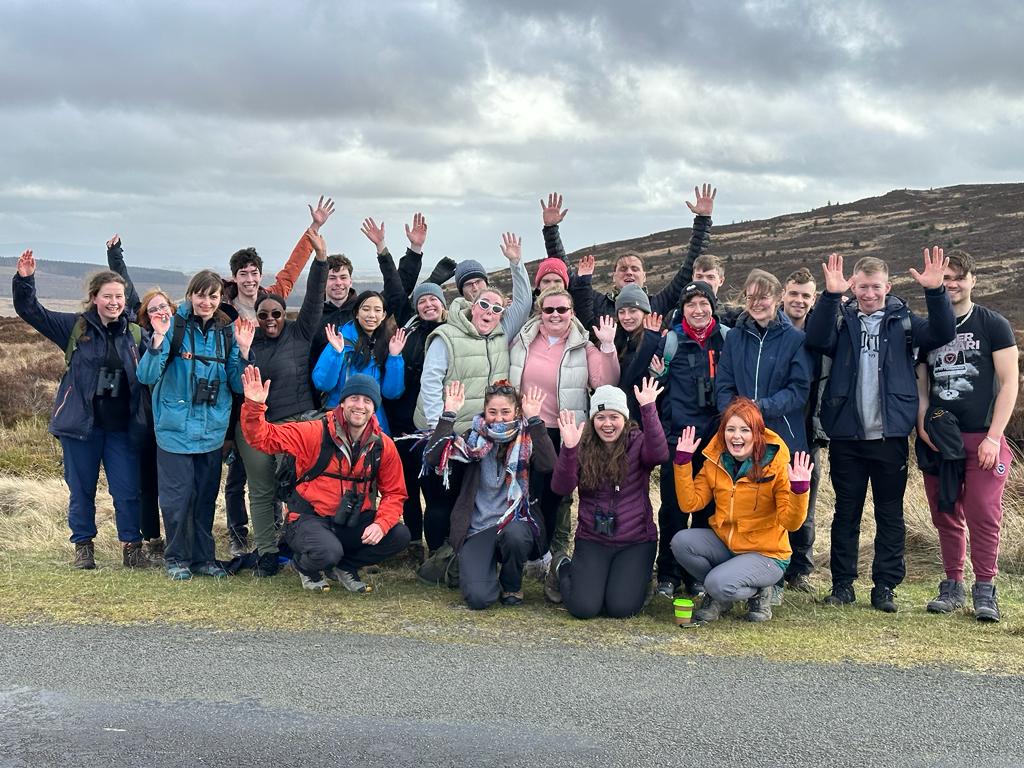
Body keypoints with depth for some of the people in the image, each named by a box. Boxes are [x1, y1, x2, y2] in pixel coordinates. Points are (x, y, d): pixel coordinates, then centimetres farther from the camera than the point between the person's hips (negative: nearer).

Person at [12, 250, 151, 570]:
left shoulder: (136, 334, 5)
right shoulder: (75, 327, 1)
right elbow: (30, 311, 0)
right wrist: (24, 279, -13)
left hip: (121, 427, 0)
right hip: (80, 424, 0)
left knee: (127, 491, 1)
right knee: (81, 491, 10)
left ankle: (132, 547, 14)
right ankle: (83, 547, 24)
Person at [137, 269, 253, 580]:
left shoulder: (227, 332, 4)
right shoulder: (174, 327, -8)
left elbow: (238, 385, 4)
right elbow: (146, 376, -11)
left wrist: (244, 350, -10)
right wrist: (158, 339, -24)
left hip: (212, 430, 4)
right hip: (176, 429, -3)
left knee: (206, 496, 12)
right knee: (177, 496, 0)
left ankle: (203, 557, 24)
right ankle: (177, 558, 16)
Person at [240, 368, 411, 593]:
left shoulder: (383, 446, -2)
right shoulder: (316, 433, -13)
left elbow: (394, 493, 3)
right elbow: (263, 437, -14)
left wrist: (381, 524, -16)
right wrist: (254, 406, -33)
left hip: (352, 523, 4)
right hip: (309, 520, -4)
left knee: (400, 536, -15)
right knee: (328, 553, -35)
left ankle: (344, 567, 10)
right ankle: (304, 565, 6)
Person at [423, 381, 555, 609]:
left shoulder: (526, 441, 3)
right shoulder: (474, 438, 4)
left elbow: (548, 465, -18)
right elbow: (432, 457, -10)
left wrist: (534, 420, -19)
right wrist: (449, 415, -15)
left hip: (515, 523, 0)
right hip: (478, 528, 0)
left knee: (514, 534, -38)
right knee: (478, 598, -20)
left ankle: (512, 585, -2)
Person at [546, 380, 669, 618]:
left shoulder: (637, 443, -4)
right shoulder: (583, 447, -1)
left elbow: (659, 454, -29)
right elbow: (561, 488, -14)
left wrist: (648, 409, -38)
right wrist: (568, 448, -29)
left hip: (636, 541, -1)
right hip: (592, 540, 1)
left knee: (621, 608, -14)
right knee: (583, 607, -14)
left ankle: (636, 575, 21)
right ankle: (562, 569, 20)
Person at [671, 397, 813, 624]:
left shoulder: (776, 465, -14)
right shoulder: (715, 460, -1)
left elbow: (790, 522, -16)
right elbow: (690, 503, -6)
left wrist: (798, 490, -33)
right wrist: (683, 461, -13)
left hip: (766, 554, -5)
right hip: (723, 543, 5)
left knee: (719, 584, -29)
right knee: (681, 542, -21)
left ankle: (758, 592, 6)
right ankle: (717, 597, 4)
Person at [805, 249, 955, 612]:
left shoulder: (903, 321, 5)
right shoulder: (841, 319, 4)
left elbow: (942, 334, -11)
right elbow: (816, 340, -16)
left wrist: (935, 291, -25)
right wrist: (830, 295, -29)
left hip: (890, 434, 0)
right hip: (846, 435, 0)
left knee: (890, 513, 6)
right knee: (846, 511, 9)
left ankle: (885, 586, 15)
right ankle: (842, 584, 17)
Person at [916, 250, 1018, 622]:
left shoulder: (993, 325, 0)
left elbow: (1009, 382, -3)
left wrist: (994, 437, -11)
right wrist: (922, 425, -2)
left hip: (982, 438, -3)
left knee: (983, 516, -5)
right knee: (946, 517, 7)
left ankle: (984, 590, 5)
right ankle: (952, 586, 17)